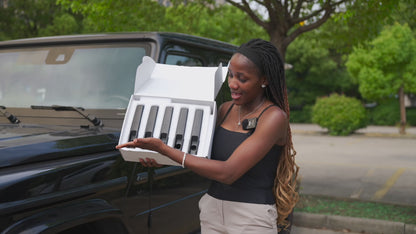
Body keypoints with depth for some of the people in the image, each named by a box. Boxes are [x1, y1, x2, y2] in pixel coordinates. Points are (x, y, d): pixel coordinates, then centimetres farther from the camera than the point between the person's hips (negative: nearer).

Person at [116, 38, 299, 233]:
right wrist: (163, 158, -6)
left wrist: (163, 148, -21)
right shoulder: (225, 109, 4)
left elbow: (227, 173, -22)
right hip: (211, 210, 6)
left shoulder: (275, 117, -16)